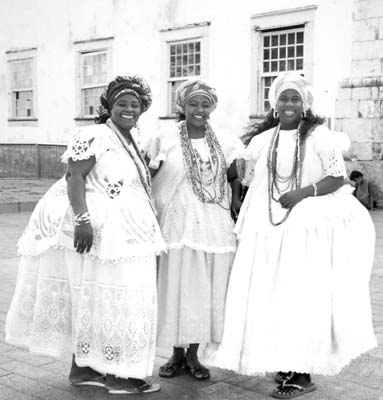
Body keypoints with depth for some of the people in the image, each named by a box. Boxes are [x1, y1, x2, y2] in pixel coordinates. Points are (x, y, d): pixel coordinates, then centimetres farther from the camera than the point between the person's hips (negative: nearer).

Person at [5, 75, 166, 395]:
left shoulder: (131, 143, 17)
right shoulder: (95, 136, -10)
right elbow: (74, 177, -18)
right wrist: (83, 218, -29)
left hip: (123, 235, 9)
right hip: (98, 232, -9)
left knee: (92, 300, 13)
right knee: (105, 298, -2)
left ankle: (83, 367, 23)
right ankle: (118, 375, 7)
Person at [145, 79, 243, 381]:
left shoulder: (224, 142, 6)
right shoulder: (165, 140, -2)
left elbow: (234, 178, 16)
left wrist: (236, 200, 0)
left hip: (215, 225, 2)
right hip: (178, 223, -2)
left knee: (206, 289, 6)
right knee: (176, 287, 3)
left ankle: (193, 355, 20)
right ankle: (177, 354, 20)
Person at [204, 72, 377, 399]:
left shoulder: (320, 136, -3)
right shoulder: (261, 141, 10)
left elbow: (338, 178, -4)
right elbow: (252, 183, 16)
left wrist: (305, 192, -17)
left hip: (310, 228, -4)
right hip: (269, 228, 4)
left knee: (303, 297, -6)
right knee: (272, 298, 4)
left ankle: (302, 374, 3)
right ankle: (285, 365, 18)